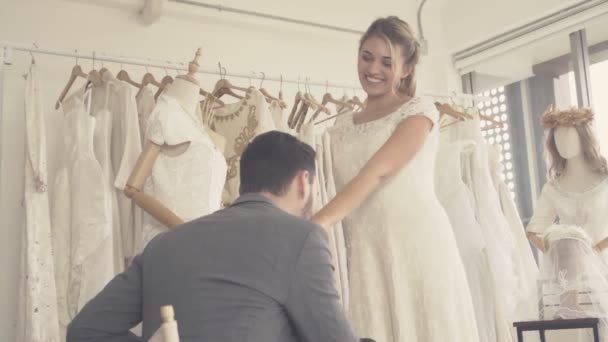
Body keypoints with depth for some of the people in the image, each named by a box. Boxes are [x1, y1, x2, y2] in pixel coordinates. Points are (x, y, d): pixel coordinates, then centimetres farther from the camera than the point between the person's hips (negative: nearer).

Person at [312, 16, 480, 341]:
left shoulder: (419, 111, 1)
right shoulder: (340, 131, 17)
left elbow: (378, 171, -15)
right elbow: (328, 188, 11)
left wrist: (318, 223, -25)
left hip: (416, 245, -4)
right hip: (363, 255, 4)